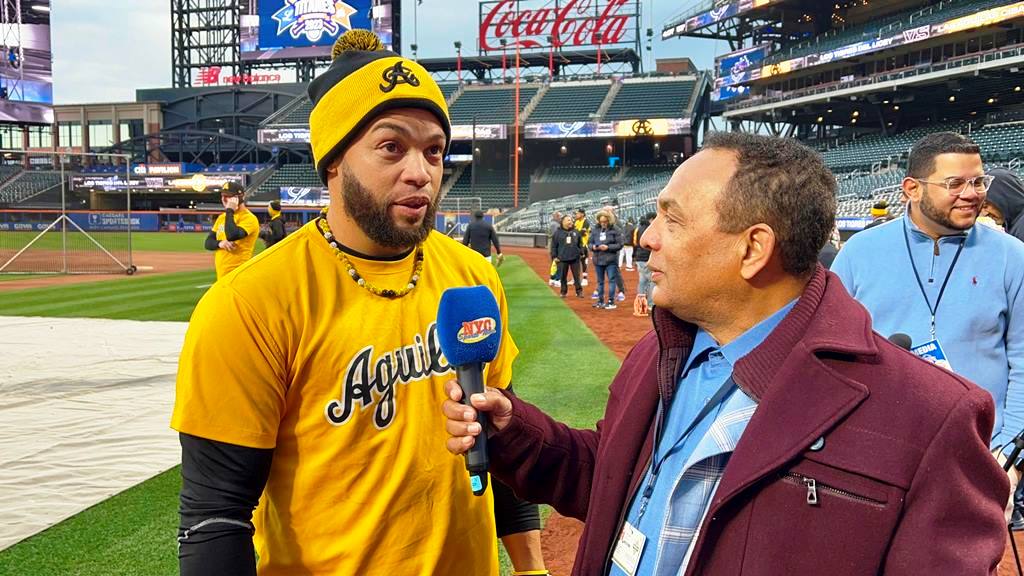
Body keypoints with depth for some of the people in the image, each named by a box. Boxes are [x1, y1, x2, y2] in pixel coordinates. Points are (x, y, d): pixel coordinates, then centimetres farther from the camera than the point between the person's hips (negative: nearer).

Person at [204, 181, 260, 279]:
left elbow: (232, 236, -27)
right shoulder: (221, 217, 16)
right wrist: (220, 243, -9)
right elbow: (208, 243, 15)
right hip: (221, 274, 9)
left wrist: (229, 211, -14)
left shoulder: (249, 218, -10)